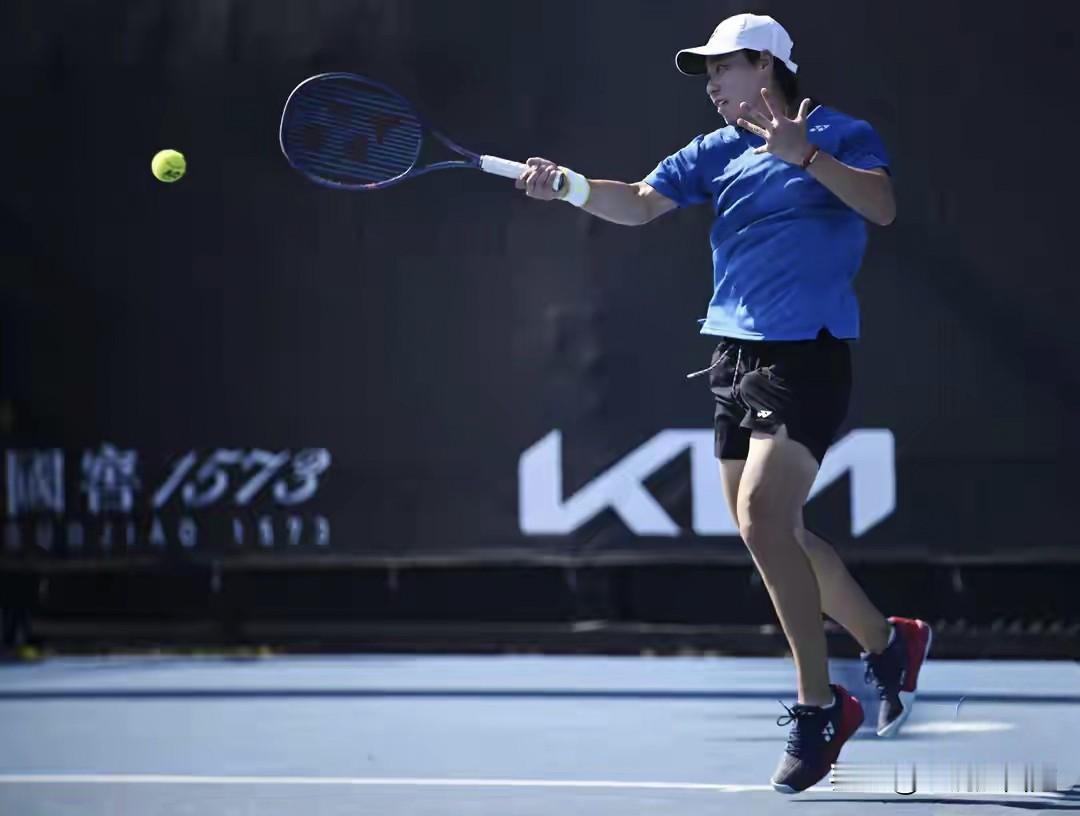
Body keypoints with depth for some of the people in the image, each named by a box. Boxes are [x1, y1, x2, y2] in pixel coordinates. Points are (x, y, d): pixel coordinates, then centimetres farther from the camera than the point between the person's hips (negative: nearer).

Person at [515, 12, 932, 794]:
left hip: (807, 357, -7)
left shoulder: (842, 135, -1)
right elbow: (640, 204, 0)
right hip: (734, 358, 7)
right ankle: (889, 642, 30)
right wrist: (570, 185, -18)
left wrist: (807, 155, -30)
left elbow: (882, 207, -18)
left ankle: (819, 706, -11)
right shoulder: (715, 153, 13)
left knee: (762, 519, -19)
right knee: (772, 534, 10)